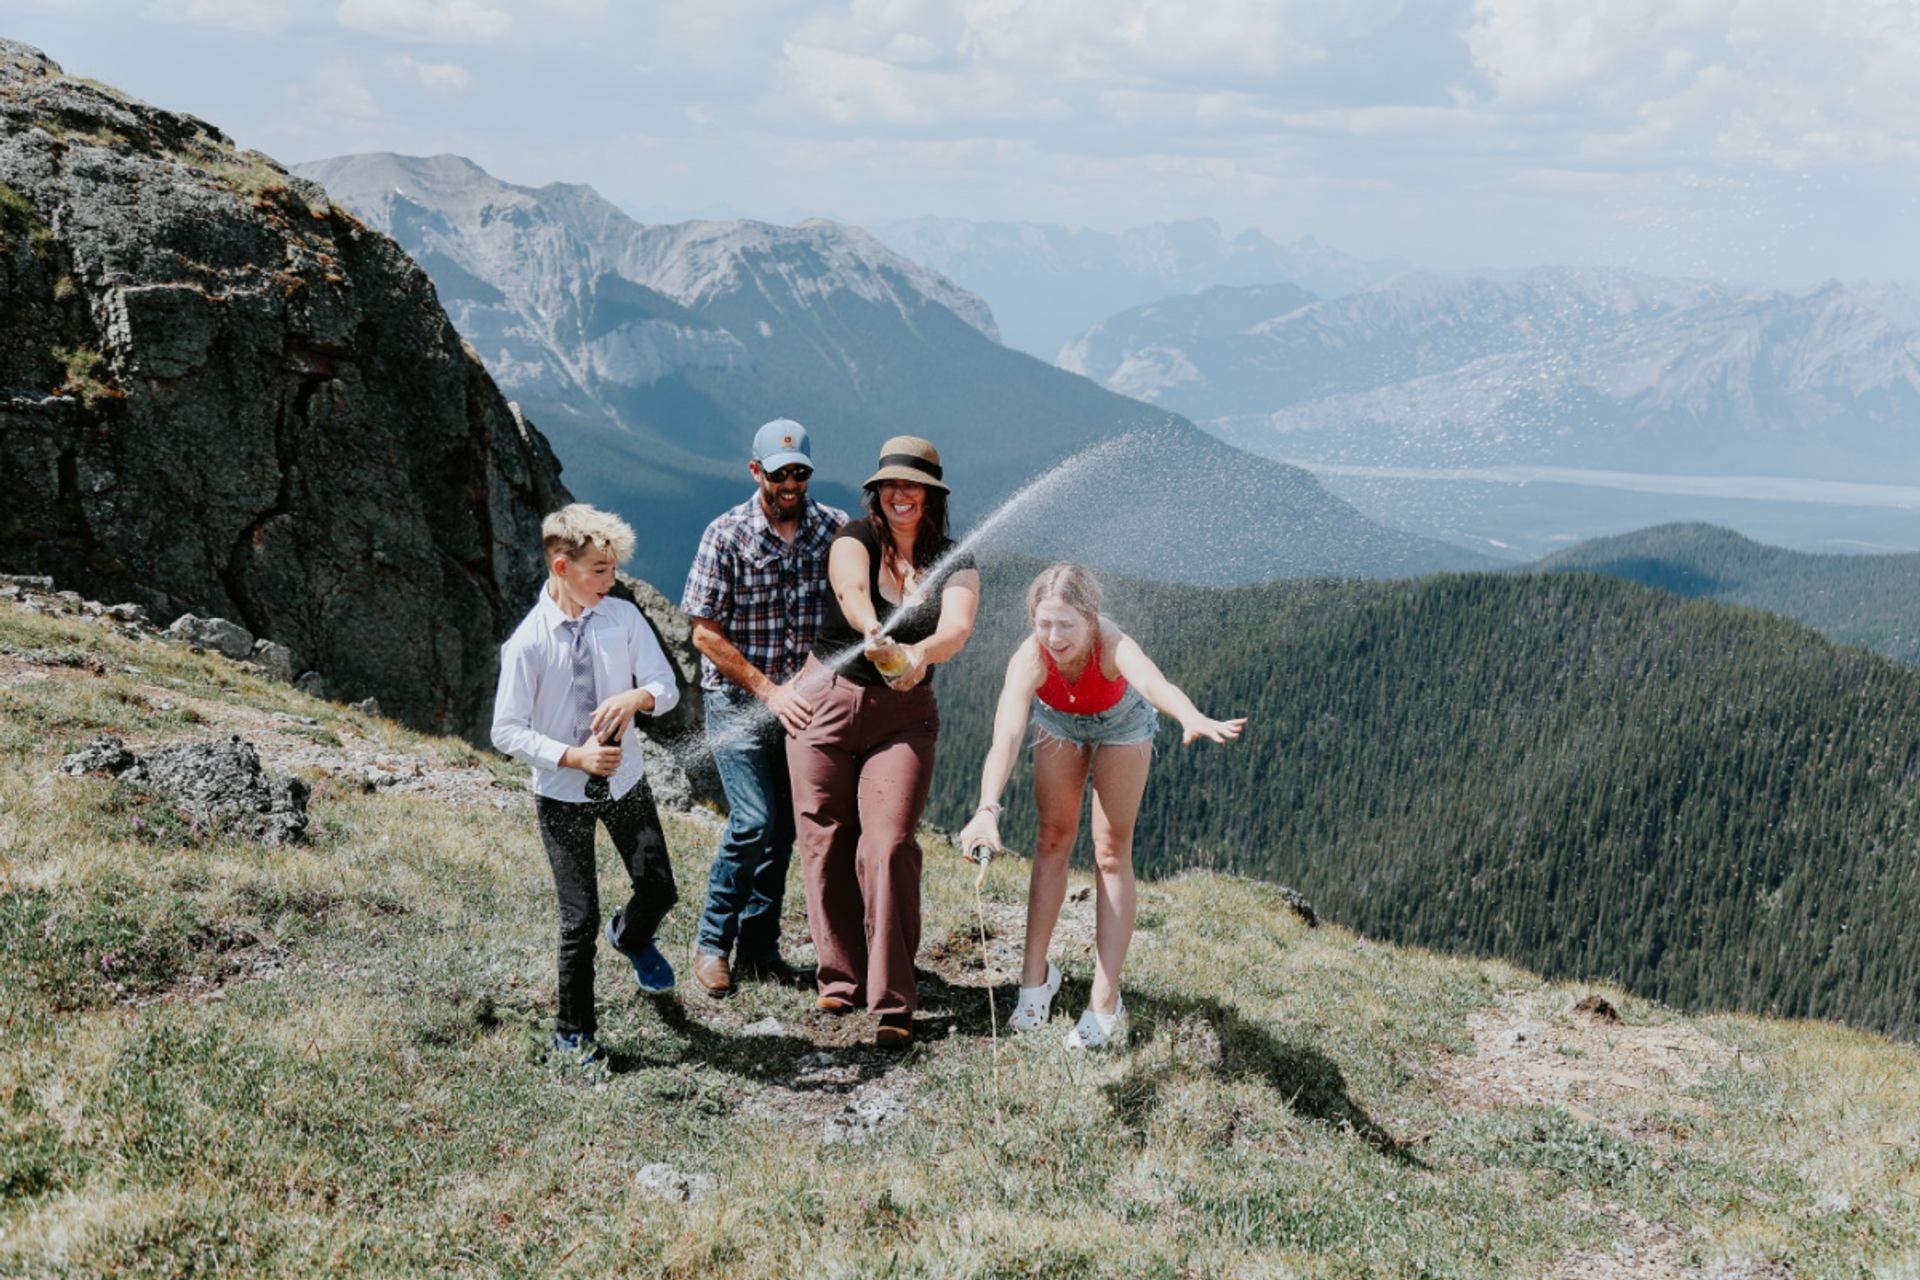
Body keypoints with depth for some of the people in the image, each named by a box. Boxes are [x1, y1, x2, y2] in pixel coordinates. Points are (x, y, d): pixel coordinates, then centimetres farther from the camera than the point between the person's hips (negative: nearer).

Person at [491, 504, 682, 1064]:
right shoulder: (528, 643, -17)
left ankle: (631, 937, 47)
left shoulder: (623, 618, -6)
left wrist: (636, 696, -24)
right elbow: (507, 731, -13)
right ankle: (573, 1032, 23)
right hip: (563, 793, -3)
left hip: (625, 781, 4)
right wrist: (573, 757, -23)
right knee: (580, 919, 1)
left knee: (658, 887, 8)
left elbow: (667, 686, -2)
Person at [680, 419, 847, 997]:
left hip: (799, 701, 4)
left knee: (784, 828, 7)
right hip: (738, 701, -4)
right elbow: (706, 633, -9)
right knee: (754, 821, -13)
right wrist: (770, 691, -15)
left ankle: (759, 949, 21)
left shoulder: (836, 529, -1)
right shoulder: (726, 535, -10)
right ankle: (712, 942, 6)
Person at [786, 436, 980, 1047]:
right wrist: (874, 636, -52)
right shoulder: (855, 540, -6)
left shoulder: (954, 565, -2)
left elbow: (957, 629, -22)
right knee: (827, 845, 4)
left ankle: (893, 1001, -7)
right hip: (827, 702, 0)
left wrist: (918, 654, -45)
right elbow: (851, 592, -29)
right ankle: (840, 977, 21)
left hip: (904, 717, 0)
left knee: (889, 847, -11)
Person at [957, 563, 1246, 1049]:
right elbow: (1005, 737, -53)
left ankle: (1105, 1002, 0)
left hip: (1120, 724, -2)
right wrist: (987, 809, -68)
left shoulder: (1113, 645, -43)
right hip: (1058, 722, 2)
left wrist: (1192, 718, -86)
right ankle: (1036, 975, 20)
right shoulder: (1029, 659, -39)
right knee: (1053, 838, 8)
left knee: (1112, 853, -3)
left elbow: (1155, 683, -65)